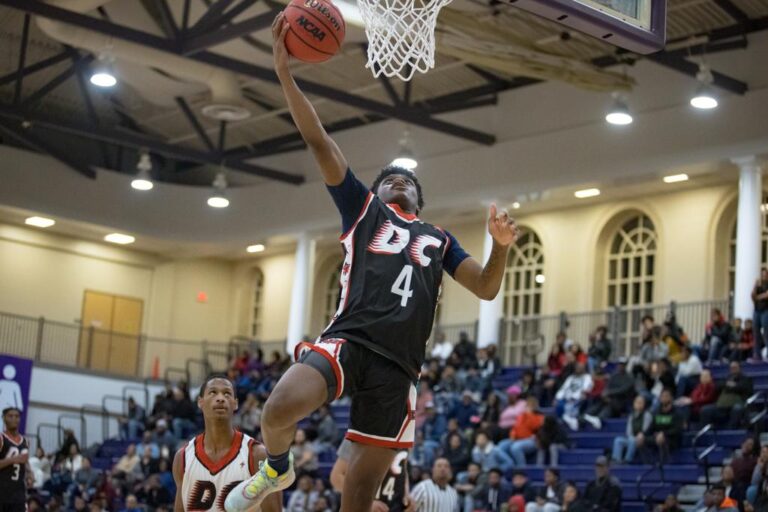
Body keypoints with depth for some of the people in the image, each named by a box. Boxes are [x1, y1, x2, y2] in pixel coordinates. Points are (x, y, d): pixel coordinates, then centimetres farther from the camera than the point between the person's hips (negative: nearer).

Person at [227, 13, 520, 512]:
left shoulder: (439, 239, 27)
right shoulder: (364, 208, 19)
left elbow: (486, 288, 20)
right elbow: (320, 142, 10)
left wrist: (501, 245, -1)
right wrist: (285, 74, 1)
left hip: (397, 363, 2)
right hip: (349, 339, -2)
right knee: (278, 410, -29)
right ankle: (277, 469, 7)